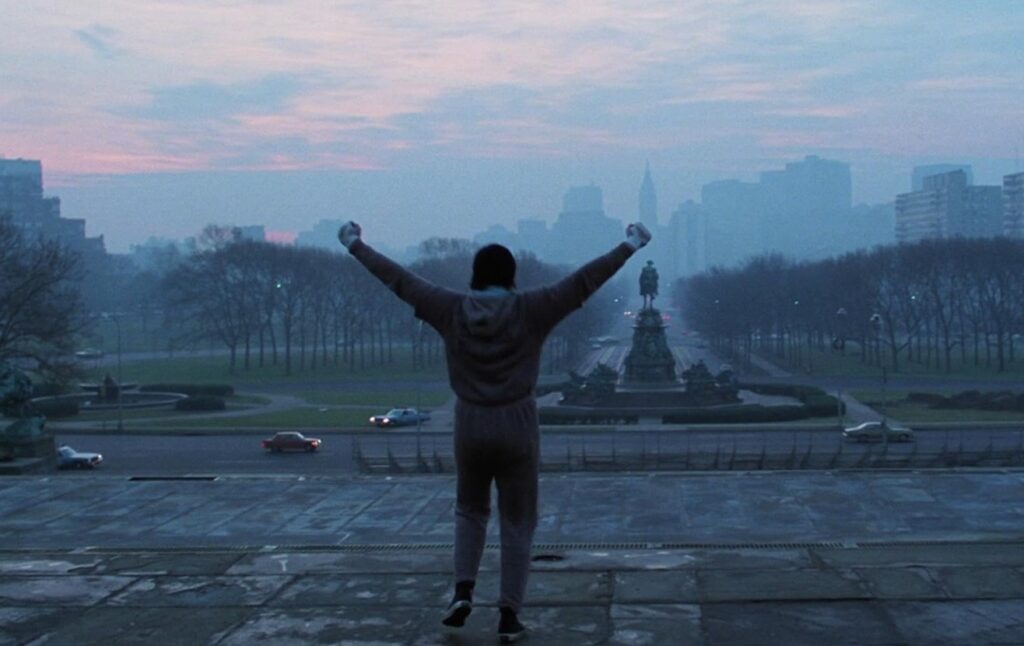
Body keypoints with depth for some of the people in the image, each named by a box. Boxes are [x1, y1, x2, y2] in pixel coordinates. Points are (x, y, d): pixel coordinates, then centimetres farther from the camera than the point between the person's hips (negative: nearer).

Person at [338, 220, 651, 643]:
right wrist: (629, 246, 0)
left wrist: (356, 246, 15)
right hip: (517, 426, -2)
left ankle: (462, 592, 9)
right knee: (517, 524, 9)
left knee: (470, 510, 24)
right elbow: (584, 280, -7)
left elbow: (399, 279, 4)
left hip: (471, 425, 2)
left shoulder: (452, 310, -3)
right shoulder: (530, 310, -8)